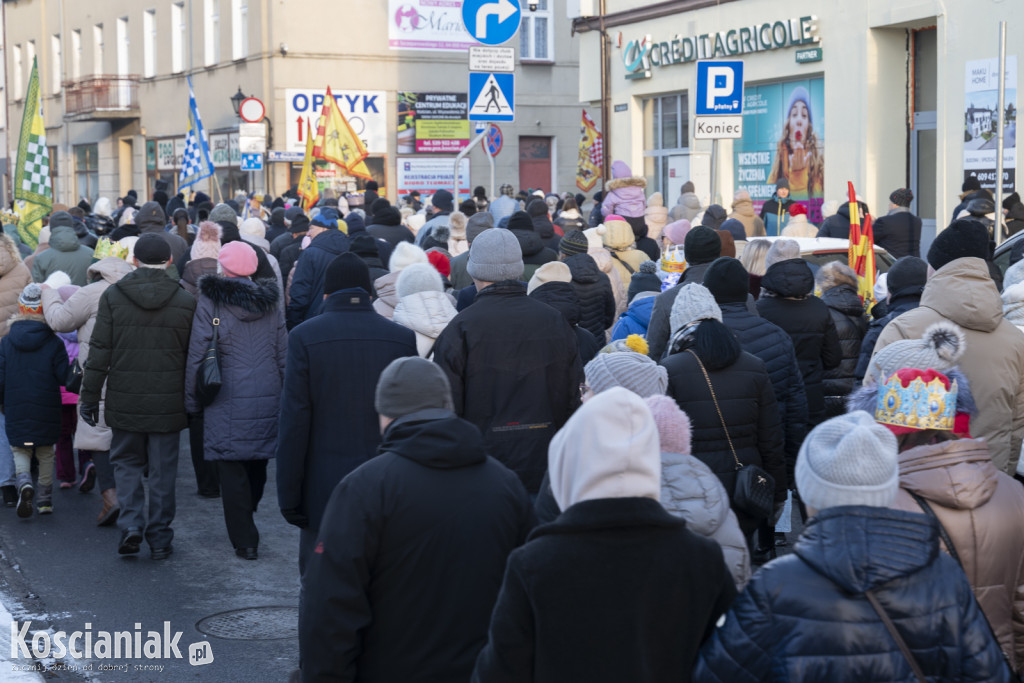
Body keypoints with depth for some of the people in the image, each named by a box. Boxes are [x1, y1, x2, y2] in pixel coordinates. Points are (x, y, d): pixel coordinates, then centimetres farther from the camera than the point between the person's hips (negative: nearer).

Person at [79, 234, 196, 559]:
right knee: (162, 471, 9)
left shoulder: (112, 296, -5)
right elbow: (194, 357, 2)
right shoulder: (185, 301, -3)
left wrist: (89, 395, 2)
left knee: (126, 462, 15)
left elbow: (99, 351, -5)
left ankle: (131, 525, -1)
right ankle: (159, 538, 14)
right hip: (167, 403, 0)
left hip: (125, 401, 0)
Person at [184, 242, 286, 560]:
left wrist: (192, 400, 1)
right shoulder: (271, 303, 7)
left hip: (228, 402, -4)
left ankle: (245, 541, 3)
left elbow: (197, 355, -8)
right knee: (257, 464, 17)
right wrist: (283, 398, 16)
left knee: (231, 471, 3)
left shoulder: (210, 302, -7)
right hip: (267, 399, 4)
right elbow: (283, 355, 10)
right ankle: (247, 519, 31)